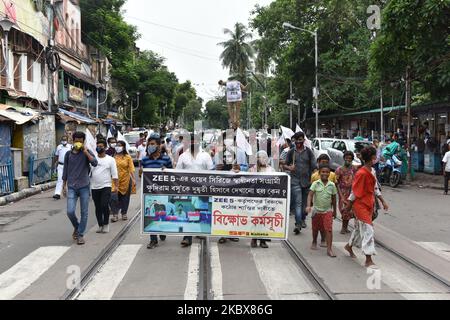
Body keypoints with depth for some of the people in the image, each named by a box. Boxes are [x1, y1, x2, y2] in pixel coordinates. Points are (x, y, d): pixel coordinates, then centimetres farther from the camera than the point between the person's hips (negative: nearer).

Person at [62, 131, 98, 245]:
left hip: (84, 186, -1)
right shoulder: (68, 154, 7)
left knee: (84, 213, 2)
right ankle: (76, 227, 21)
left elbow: (95, 163, -17)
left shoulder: (87, 152, 1)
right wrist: (64, 186, 12)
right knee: (70, 212, -8)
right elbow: (65, 171, 13)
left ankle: (80, 235, 15)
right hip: (72, 187, 1)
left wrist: (86, 152, -19)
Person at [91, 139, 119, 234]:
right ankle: (100, 225, 20)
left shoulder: (110, 159, 3)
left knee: (104, 206, -14)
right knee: (98, 208, 9)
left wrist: (116, 186, -5)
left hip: (106, 187, -3)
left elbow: (114, 174, 1)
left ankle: (106, 224, 4)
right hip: (94, 187, 3)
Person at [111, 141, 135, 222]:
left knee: (125, 197, 11)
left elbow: (131, 169, -3)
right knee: (114, 197, -7)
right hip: (115, 180, 0)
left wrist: (134, 179, -11)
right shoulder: (114, 157, 1)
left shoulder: (128, 157, 0)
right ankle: (115, 214, 1)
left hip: (125, 180, 0)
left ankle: (124, 213, 25)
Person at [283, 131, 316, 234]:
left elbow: (314, 166, 3)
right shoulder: (291, 152, 6)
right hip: (295, 181, -1)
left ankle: (303, 219, 31)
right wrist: (289, 168, -12)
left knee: (305, 202, 12)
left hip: (307, 181, 1)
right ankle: (298, 224, -16)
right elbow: (285, 165, 10)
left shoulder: (309, 152, 4)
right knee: (298, 203, -11)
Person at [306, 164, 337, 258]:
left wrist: (334, 211, 13)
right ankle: (314, 242, 42)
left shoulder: (332, 185, -2)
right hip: (316, 210, 0)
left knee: (329, 229, -11)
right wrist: (309, 206, -26)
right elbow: (310, 195, -12)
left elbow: (333, 198, 7)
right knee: (315, 228, 17)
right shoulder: (315, 184, -7)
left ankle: (329, 249, -9)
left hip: (328, 210, 0)